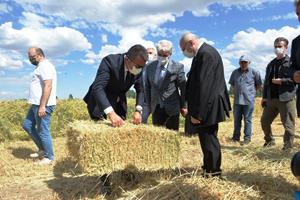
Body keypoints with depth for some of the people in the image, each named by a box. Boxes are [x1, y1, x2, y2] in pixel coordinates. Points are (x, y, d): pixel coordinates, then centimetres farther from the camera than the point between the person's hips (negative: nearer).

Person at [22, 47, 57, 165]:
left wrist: (42, 106, -27)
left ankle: (49, 158, 10)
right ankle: (42, 149, 24)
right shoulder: (41, 66, 19)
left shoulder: (45, 66, -13)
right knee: (27, 125, 16)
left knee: (43, 131, -3)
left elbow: (48, 86, -24)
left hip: (43, 105, -11)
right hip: (36, 104, 11)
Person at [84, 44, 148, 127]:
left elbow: (140, 90, -4)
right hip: (99, 101, -5)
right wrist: (110, 113, -53)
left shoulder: (139, 69, -13)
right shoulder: (110, 61, -30)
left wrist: (138, 110, -22)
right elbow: (97, 88, -40)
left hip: (119, 103, 5)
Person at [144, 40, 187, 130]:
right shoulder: (150, 67, 4)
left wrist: (183, 106, 1)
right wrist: (149, 105, 10)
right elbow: (147, 87, 11)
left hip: (172, 108, -3)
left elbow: (183, 88, -2)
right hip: (156, 108, 3)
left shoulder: (178, 67, -6)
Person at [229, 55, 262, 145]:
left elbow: (259, 85, 8)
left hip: (249, 100, -3)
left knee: (247, 120, 2)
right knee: (237, 120, 10)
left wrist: (251, 91, 6)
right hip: (237, 100, 4)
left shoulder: (254, 72, -1)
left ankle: (247, 138, 11)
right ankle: (236, 137, 21)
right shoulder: (235, 72, 9)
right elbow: (232, 84, 24)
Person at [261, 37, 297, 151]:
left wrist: (281, 81, -17)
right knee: (264, 121, 11)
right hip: (271, 99, 6)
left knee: (288, 125, -1)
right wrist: (264, 97, 14)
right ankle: (269, 141, 32)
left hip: (286, 99, -6)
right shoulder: (271, 64, 18)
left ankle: (287, 148, 10)